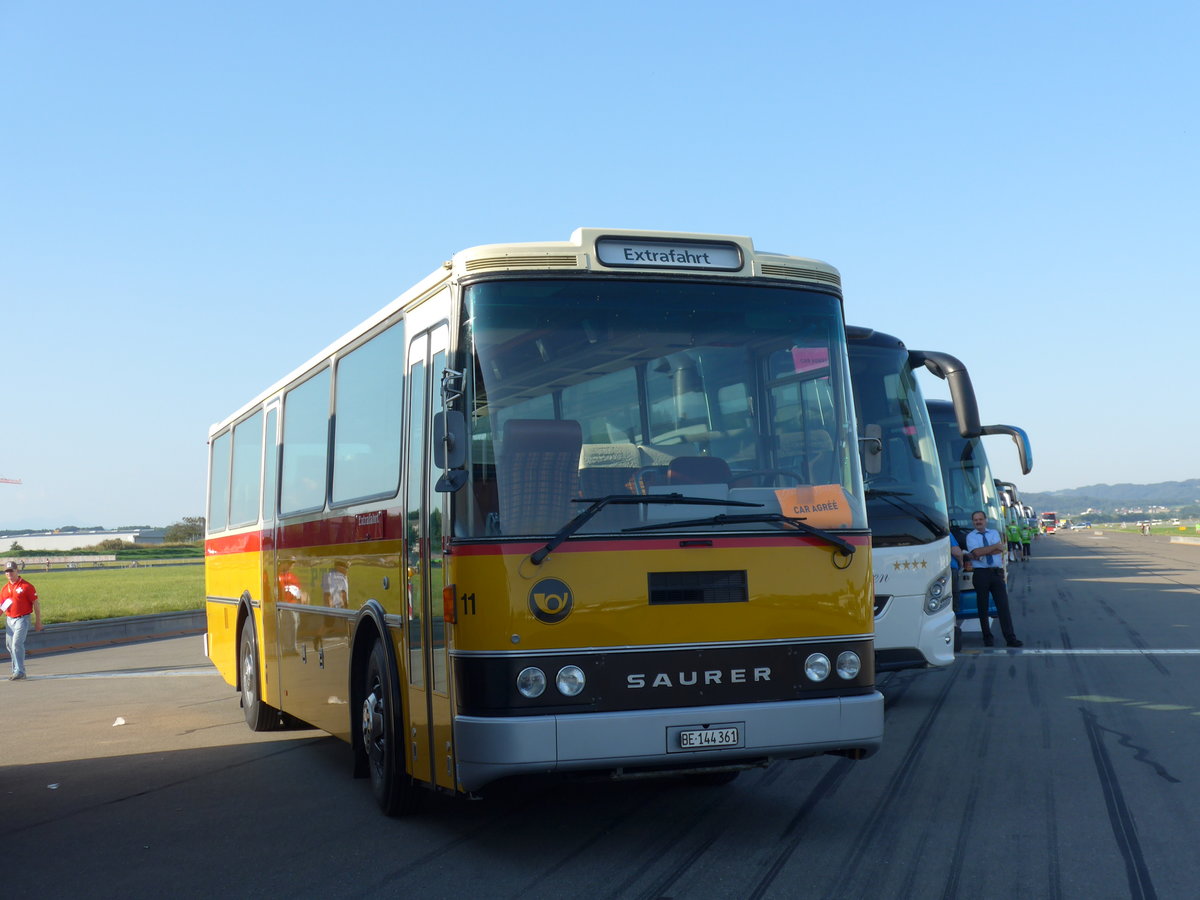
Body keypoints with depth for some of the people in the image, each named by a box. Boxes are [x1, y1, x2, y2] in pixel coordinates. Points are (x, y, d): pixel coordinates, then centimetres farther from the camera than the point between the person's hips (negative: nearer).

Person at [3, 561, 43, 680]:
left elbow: (36, 604, -5)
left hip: (22, 620, -7)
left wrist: (38, 622, -6)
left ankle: (19, 671, -14)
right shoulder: (5, 589, 10)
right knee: (9, 645, 12)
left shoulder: (26, 586, -8)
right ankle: (16, 670, 24)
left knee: (17, 643, -17)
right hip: (9, 620, 7)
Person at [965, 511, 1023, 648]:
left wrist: (980, 553, -10)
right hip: (981, 574, -1)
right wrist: (995, 546, -6)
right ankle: (987, 637, 12)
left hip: (997, 573, 2)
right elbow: (976, 552, -12)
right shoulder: (971, 536, 6)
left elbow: (1000, 550, -3)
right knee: (983, 607, 3)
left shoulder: (994, 533, 14)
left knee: (1003, 605, -4)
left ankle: (1010, 638, -6)